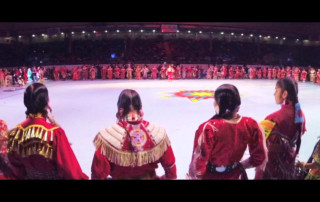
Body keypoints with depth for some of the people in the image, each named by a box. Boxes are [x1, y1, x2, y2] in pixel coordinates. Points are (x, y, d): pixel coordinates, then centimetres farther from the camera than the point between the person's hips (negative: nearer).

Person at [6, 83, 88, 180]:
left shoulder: (16, 132, -13)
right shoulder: (55, 133, -30)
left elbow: (16, 166, 2)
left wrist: (23, 176, 18)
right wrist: (81, 178, -8)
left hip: (30, 177, 4)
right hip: (55, 176, -4)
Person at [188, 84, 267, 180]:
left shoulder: (207, 128, -30)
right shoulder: (250, 124, -17)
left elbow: (198, 166, -21)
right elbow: (259, 158, -4)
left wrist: (191, 176, -2)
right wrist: (238, 165, 9)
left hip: (211, 176, -3)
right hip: (236, 175, 3)